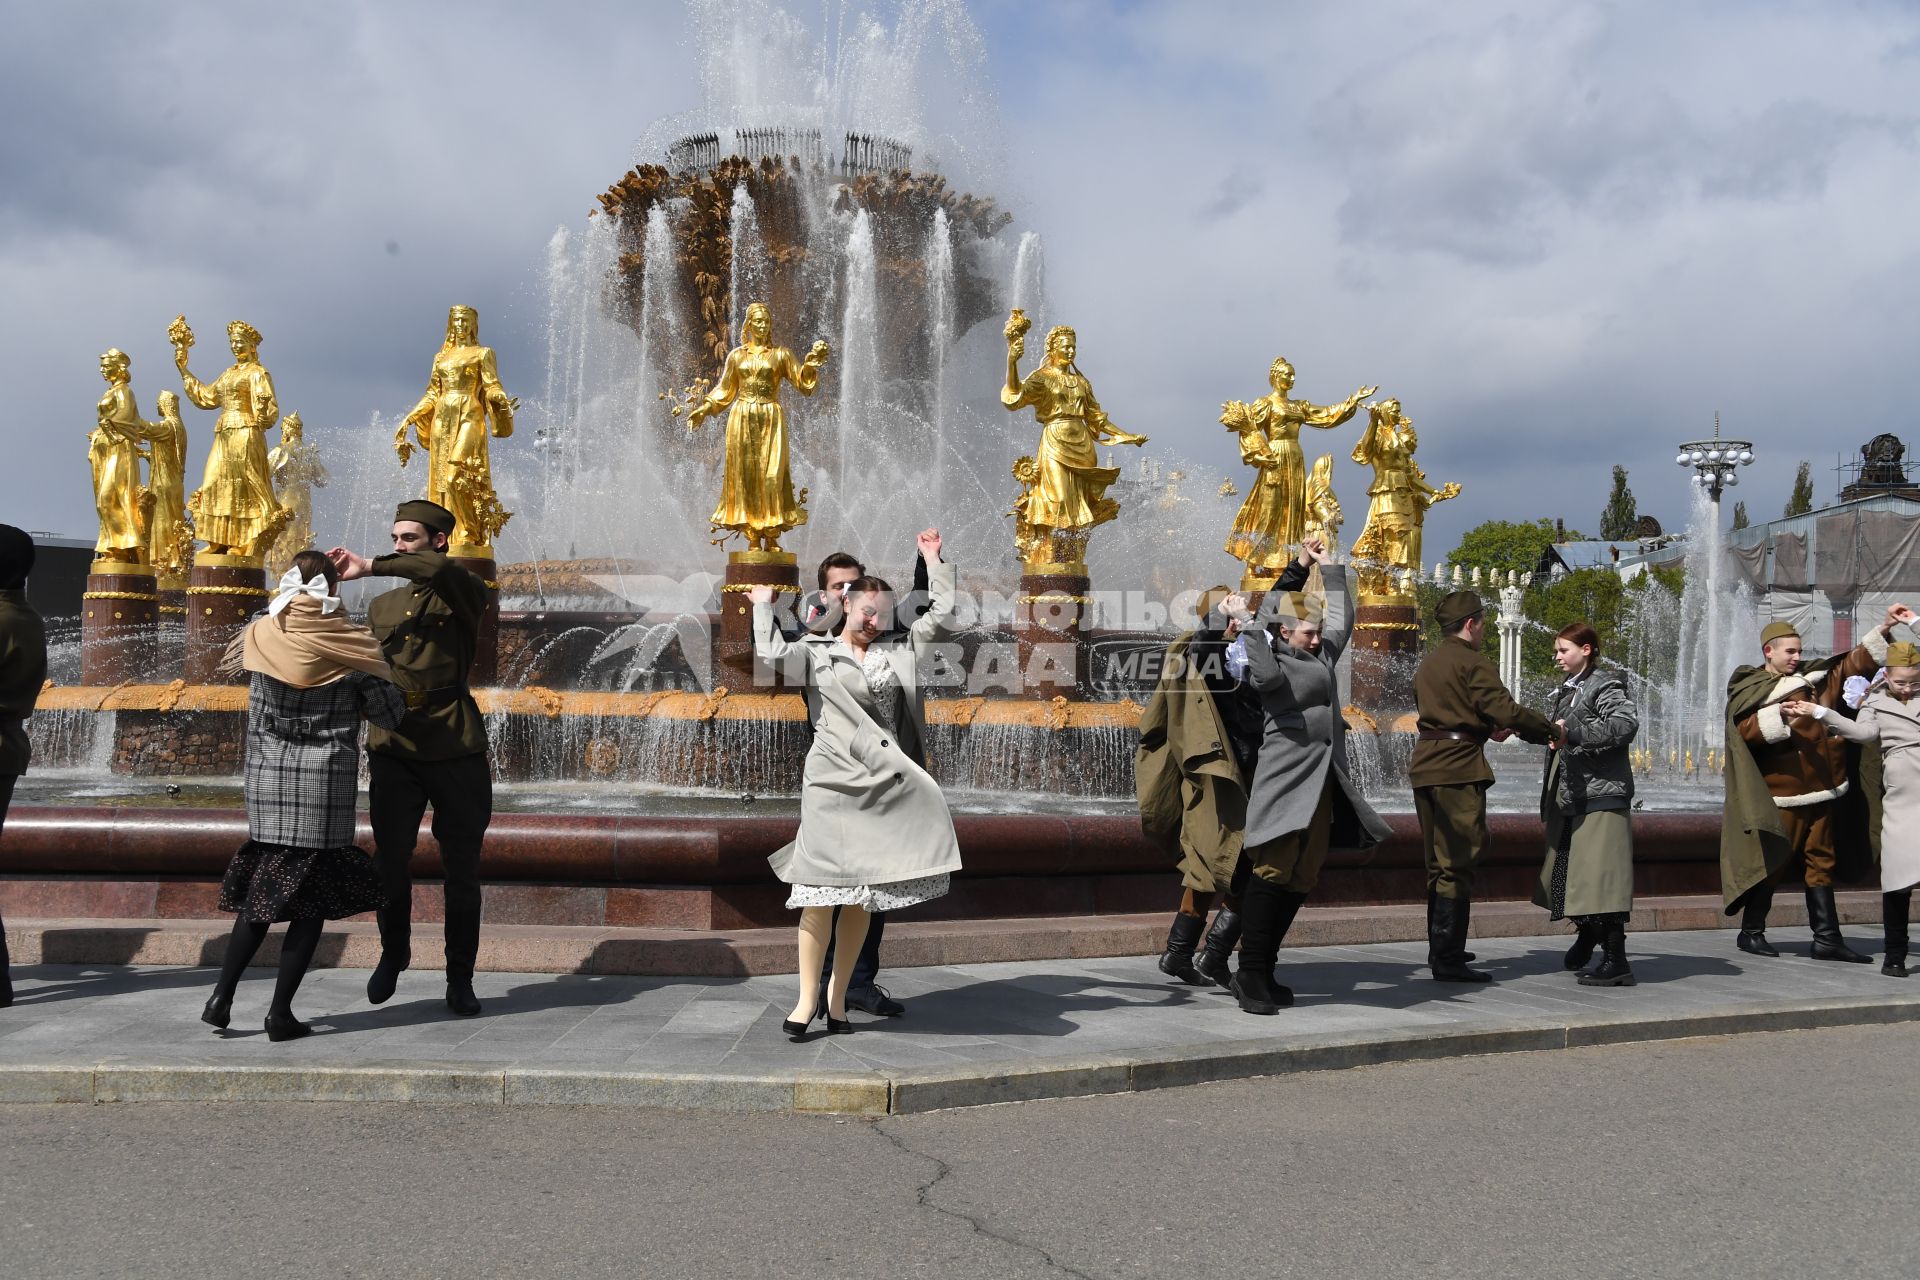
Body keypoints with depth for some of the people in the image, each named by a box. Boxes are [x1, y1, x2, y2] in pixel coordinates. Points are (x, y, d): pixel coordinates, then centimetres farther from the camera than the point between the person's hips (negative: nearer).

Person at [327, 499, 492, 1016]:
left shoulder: (462, 593, 1)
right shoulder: (381, 607, 19)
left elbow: (442, 569, -23)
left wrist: (370, 567, -25)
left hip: (455, 746, -3)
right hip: (393, 746, 4)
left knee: (461, 867, 3)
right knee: (390, 859, 1)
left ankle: (460, 978, 16)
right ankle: (393, 953, 28)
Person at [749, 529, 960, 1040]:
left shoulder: (899, 650, 16)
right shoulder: (817, 653, 6)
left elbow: (941, 612, 17)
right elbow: (771, 651, -10)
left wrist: (932, 559, 22)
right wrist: (764, 605, 4)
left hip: (884, 786, 3)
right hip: (831, 783, -3)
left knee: (861, 895, 4)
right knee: (821, 891, -6)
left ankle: (837, 997, 13)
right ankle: (808, 998, 0)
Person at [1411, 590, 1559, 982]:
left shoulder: (1428, 664, 18)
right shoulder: (1472, 663, -9)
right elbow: (1506, 710, -18)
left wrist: (1485, 729, 20)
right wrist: (1549, 729, -5)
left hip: (1425, 765, 9)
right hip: (1458, 768, -9)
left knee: (1438, 862, 16)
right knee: (1458, 864, -6)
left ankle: (1440, 948, 25)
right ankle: (1448, 960, -7)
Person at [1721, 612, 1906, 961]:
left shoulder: (1813, 677, 14)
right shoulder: (1749, 689, -3)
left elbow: (1855, 661, 19)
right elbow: (1743, 730, -16)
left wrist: (1885, 627, 12)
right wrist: (1778, 715, -26)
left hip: (1819, 788, 7)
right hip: (1781, 792, -6)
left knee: (1821, 862, 6)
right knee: (1773, 862, -4)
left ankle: (1827, 938, 8)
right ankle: (1750, 932, 8)